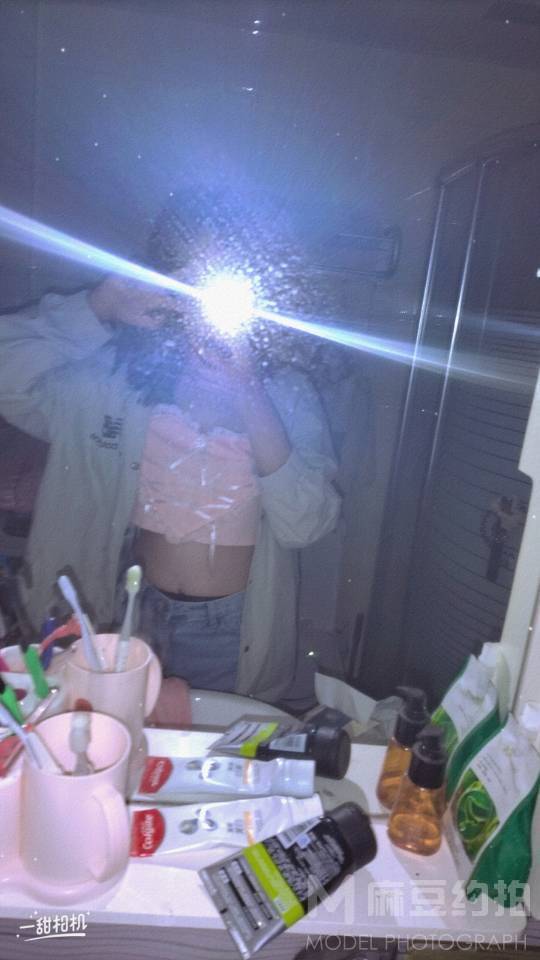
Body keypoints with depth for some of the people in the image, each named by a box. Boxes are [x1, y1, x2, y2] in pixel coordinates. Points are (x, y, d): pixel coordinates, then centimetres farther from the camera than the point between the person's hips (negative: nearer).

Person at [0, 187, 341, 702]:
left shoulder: (287, 393, -11)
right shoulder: (115, 374, -10)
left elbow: (305, 525, -20)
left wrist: (249, 396, -28)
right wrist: (97, 308, -21)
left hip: (236, 634, 0)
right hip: (134, 615, 1)